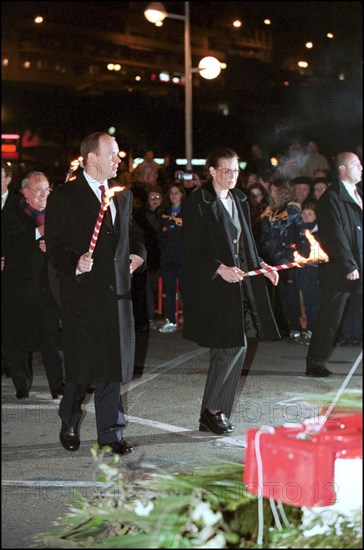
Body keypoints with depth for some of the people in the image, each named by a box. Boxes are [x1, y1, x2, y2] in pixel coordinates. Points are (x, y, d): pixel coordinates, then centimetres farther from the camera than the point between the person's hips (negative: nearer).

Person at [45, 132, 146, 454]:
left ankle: (110, 431, 15)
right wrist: (75, 263, -24)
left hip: (117, 291, 5)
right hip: (83, 291, -5)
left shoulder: (123, 194, 15)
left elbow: (133, 231, 27)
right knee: (82, 364, 2)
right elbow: (55, 245, -7)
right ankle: (69, 423, 25)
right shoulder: (65, 196, -4)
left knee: (113, 362, 6)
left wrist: (138, 253, 8)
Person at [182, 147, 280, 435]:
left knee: (235, 348, 7)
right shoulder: (198, 202, -9)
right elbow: (191, 251, -12)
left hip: (240, 282, 8)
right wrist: (220, 269, -21)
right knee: (232, 347, -11)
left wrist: (261, 266, 7)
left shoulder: (240, 200, 14)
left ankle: (218, 412, 16)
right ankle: (212, 411, 3)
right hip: (213, 285, -7)